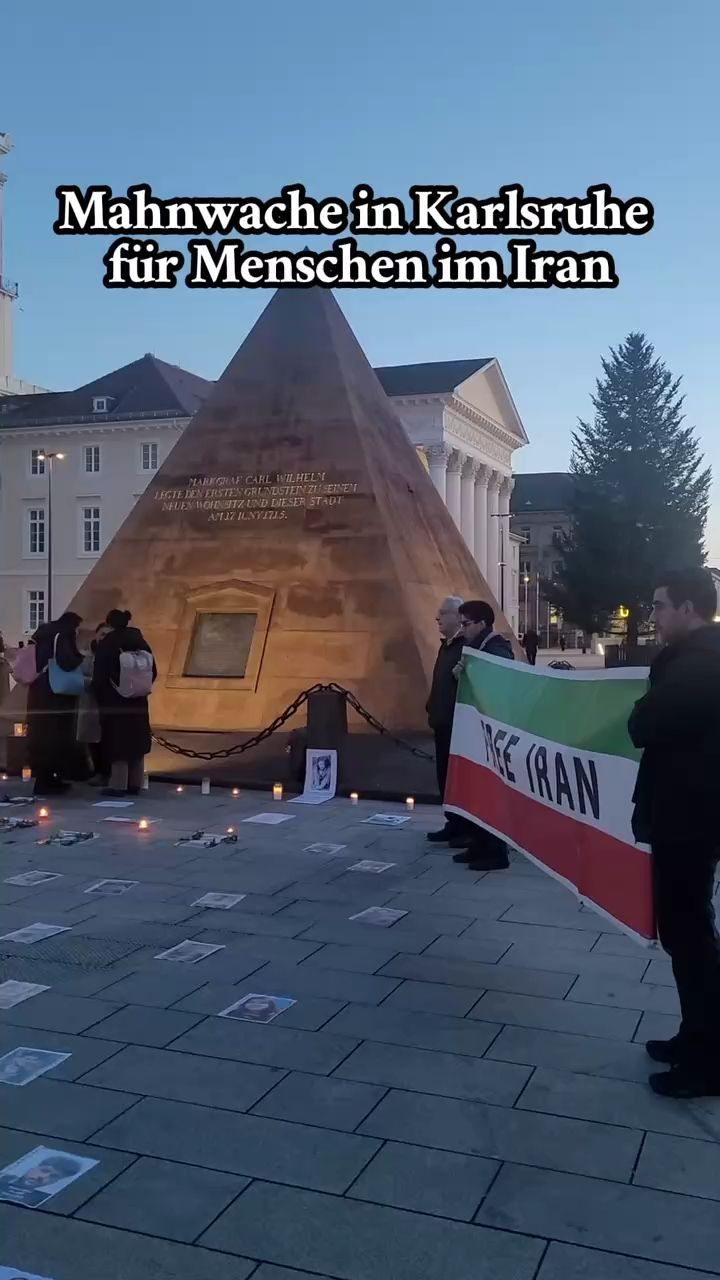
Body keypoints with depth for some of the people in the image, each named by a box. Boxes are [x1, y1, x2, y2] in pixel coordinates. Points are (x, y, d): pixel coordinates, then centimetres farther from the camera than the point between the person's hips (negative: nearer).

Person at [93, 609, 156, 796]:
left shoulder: (105, 644, -10)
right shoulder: (140, 641, 5)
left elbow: (99, 676, -10)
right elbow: (153, 671, 6)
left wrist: (99, 696, 4)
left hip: (114, 702, -5)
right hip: (138, 701, 5)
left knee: (117, 741, 0)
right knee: (136, 741, 11)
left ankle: (118, 785, -1)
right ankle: (134, 784, 15)